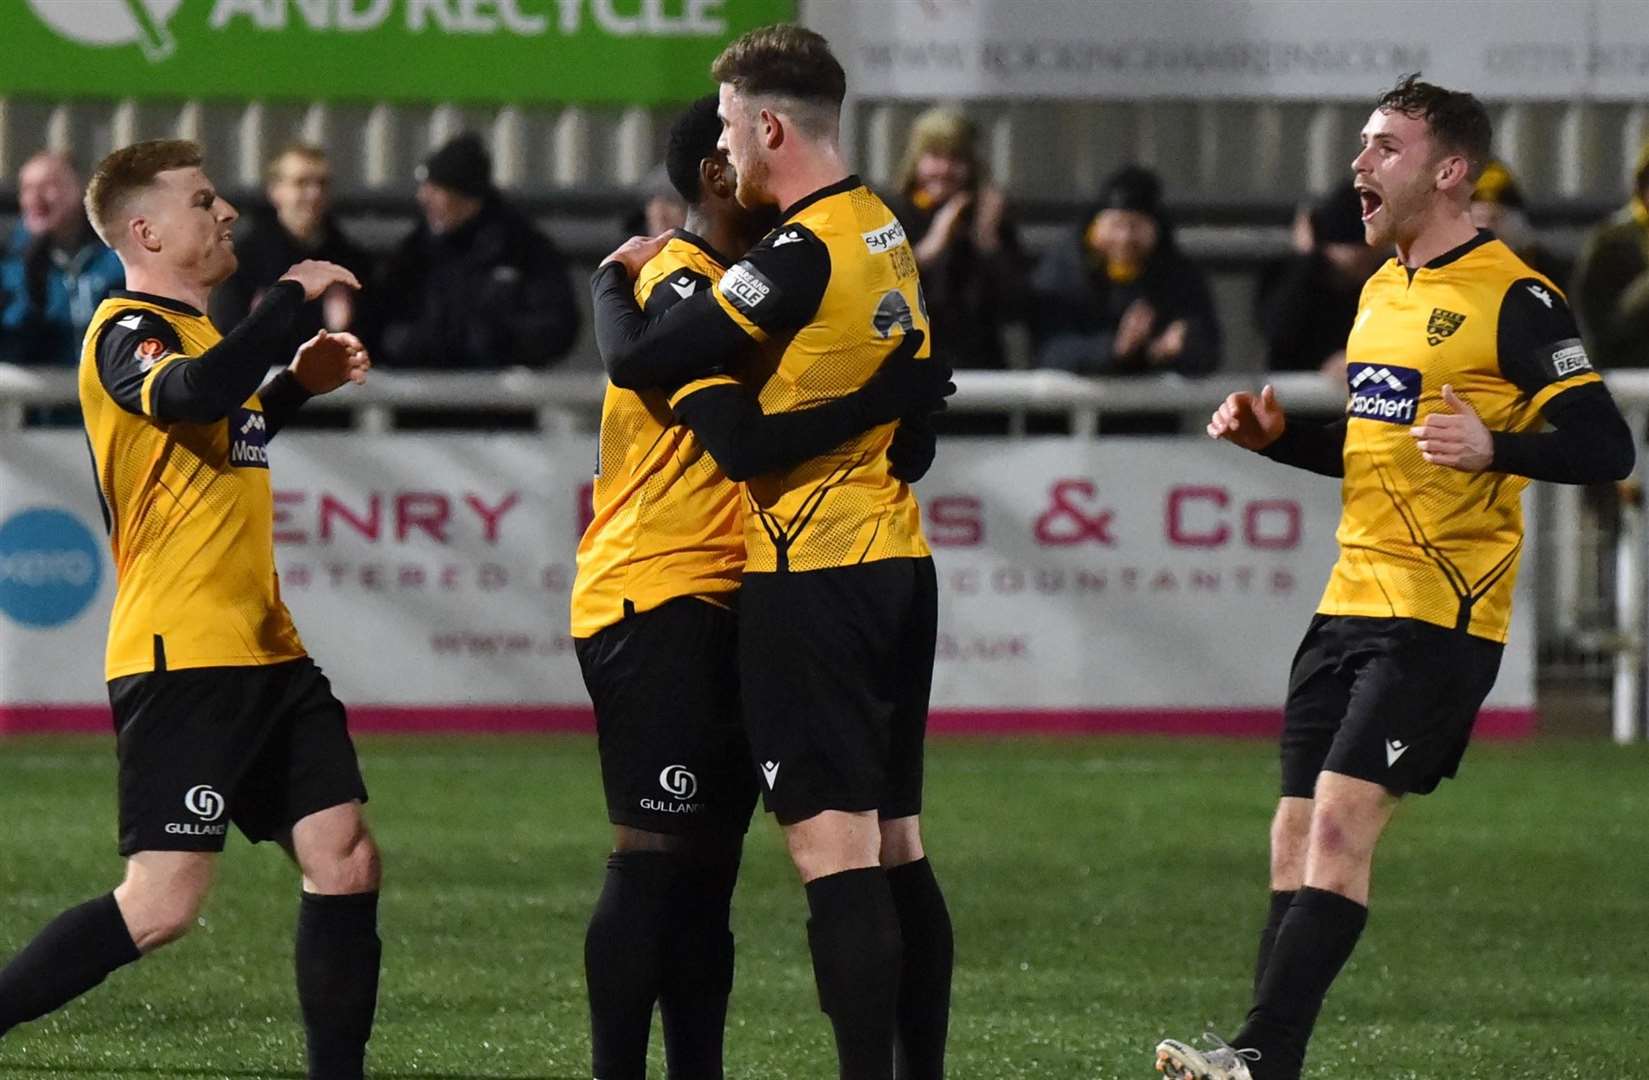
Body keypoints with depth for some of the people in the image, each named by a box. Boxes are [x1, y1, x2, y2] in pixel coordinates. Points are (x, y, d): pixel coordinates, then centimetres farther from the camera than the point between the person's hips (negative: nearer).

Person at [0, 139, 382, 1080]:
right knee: (163, 904, -13)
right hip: (184, 658, -9)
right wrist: (293, 298, -22)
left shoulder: (193, 331, 18)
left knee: (346, 865, 2)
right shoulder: (127, 333, -11)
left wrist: (297, 383, 22)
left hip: (267, 651, 9)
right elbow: (193, 395, -34)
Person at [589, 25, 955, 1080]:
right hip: (899, 557, 9)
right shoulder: (886, 234, 10)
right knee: (896, 843, 11)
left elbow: (636, 357, -16)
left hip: (811, 573, -9)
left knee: (832, 843, -10)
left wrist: (615, 279, 7)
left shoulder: (800, 257, -17)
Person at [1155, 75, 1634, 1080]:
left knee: (1340, 823, -17)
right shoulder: (1382, 290, 16)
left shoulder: (1512, 297, -10)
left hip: (1440, 617, -8)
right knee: (1297, 839, 4)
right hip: (1351, 605, 8)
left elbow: (1605, 446, -15)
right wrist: (1277, 434, 11)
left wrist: (1494, 446, -32)